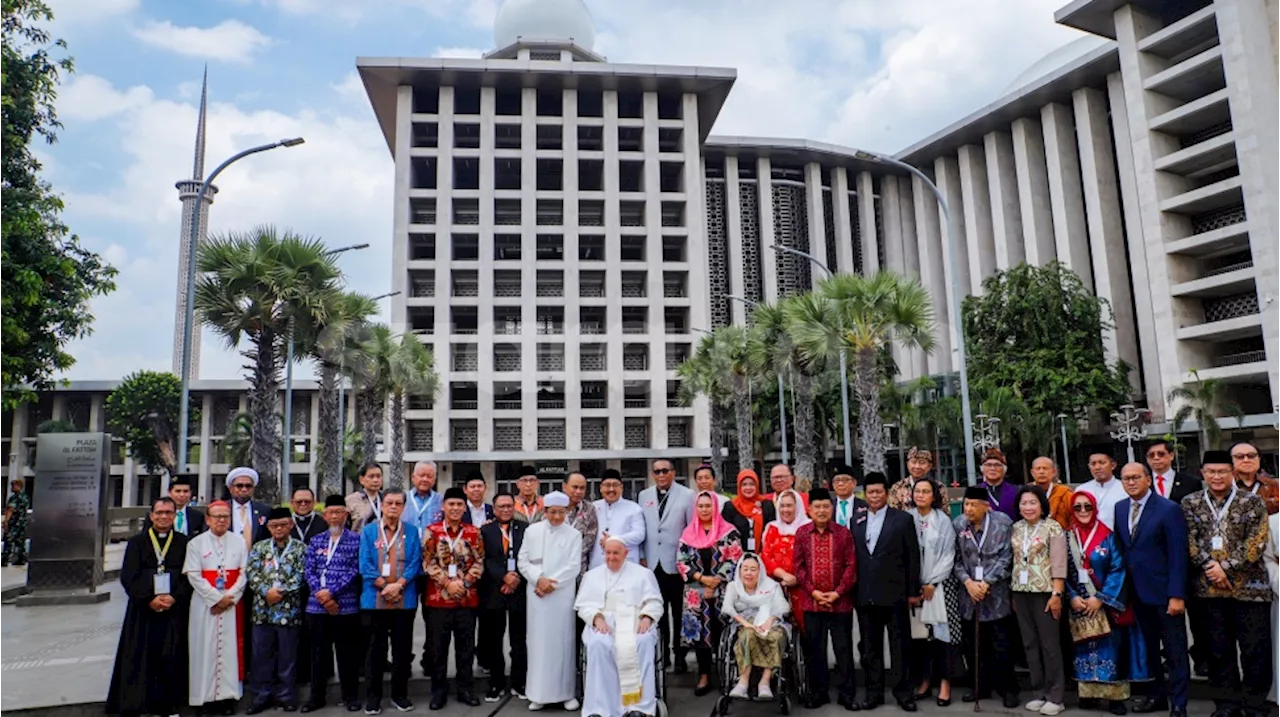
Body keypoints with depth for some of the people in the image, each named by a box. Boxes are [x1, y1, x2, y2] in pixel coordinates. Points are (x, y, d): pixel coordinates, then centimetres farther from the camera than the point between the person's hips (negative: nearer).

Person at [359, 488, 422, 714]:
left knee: (402, 649, 8)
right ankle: (372, 697, 17)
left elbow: (415, 562, -1)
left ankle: (400, 695, 20)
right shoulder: (368, 531, 4)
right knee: (375, 649, 6)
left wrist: (399, 585, -14)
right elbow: (365, 564, -3)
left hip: (405, 600, 1)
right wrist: (384, 586, -12)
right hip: (374, 599, -1)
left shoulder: (412, 531, 6)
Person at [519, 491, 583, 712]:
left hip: (563, 595, -1)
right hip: (537, 594, 1)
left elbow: (574, 567, -4)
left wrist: (551, 583, -11)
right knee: (539, 641, 4)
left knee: (562, 641, 1)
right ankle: (539, 694, 11)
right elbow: (522, 561, 4)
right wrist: (539, 579, -10)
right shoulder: (532, 531, 5)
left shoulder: (574, 535, 1)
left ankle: (567, 692, 9)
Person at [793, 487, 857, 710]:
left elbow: (851, 566, -3)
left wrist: (837, 593, -10)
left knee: (844, 649, 6)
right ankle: (818, 692, 21)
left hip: (840, 601, -1)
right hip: (811, 602, 1)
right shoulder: (801, 533, 2)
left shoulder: (844, 533, -1)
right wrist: (813, 591, -8)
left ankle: (847, 693, 18)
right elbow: (799, 566, 1)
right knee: (815, 650, 9)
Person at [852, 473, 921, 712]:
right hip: (865, 596, 3)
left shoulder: (903, 519, -1)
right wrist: (853, 591, 4)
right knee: (870, 648, 10)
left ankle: (904, 692, 17)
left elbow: (913, 557, -1)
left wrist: (913, 591, -3)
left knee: (900, 646, 5)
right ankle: (874, 692, 20)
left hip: (894, 594, -3)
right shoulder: (856, 522, 9)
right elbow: (853, 558, 8)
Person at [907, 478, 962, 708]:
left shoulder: (943, 520, -1)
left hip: (940, 584, -1)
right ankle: (925, 680, 13)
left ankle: (944, 682, 5)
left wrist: (932, 583, -8)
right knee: (920, 633, 3)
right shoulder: (907, 518, 2)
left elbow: (948, 555, -3)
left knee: (942, 631, -4)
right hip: (915, 585, 2)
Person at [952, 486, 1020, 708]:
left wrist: (986, 583, -13)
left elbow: (1005, 558, -8)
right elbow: (956, 559, 3)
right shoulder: (957, 524, 2)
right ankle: (981, 686, 23)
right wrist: (968, 582, -11)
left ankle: (1007, 688, 17)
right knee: (976, 644, 10)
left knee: (1001, 645, 2)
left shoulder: (1002, 523, -6)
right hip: (970, 592, 3)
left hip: (996, 593, -3)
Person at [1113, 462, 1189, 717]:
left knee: (1175, 651, 4)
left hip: (1163, 591, -5)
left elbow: (1178, 555, -13)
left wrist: (1177, 595, -16)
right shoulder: (1119, 509, 6)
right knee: (1149, 647, 16)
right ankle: (1157, 694, 29)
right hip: (1136, 591, 5)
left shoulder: (1169, 509, -11)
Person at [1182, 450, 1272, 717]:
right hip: (1209, 586, 2)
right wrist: (1210, 565, -11)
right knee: (1219, 647, 9)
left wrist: (1226, 568, -13)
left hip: (1249, 585, -2)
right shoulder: (1190, 503, 7)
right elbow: (1190, 541, 2)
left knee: (1255, 647, 2)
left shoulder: (1253, 502, 1)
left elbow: (1256, 544, -6)